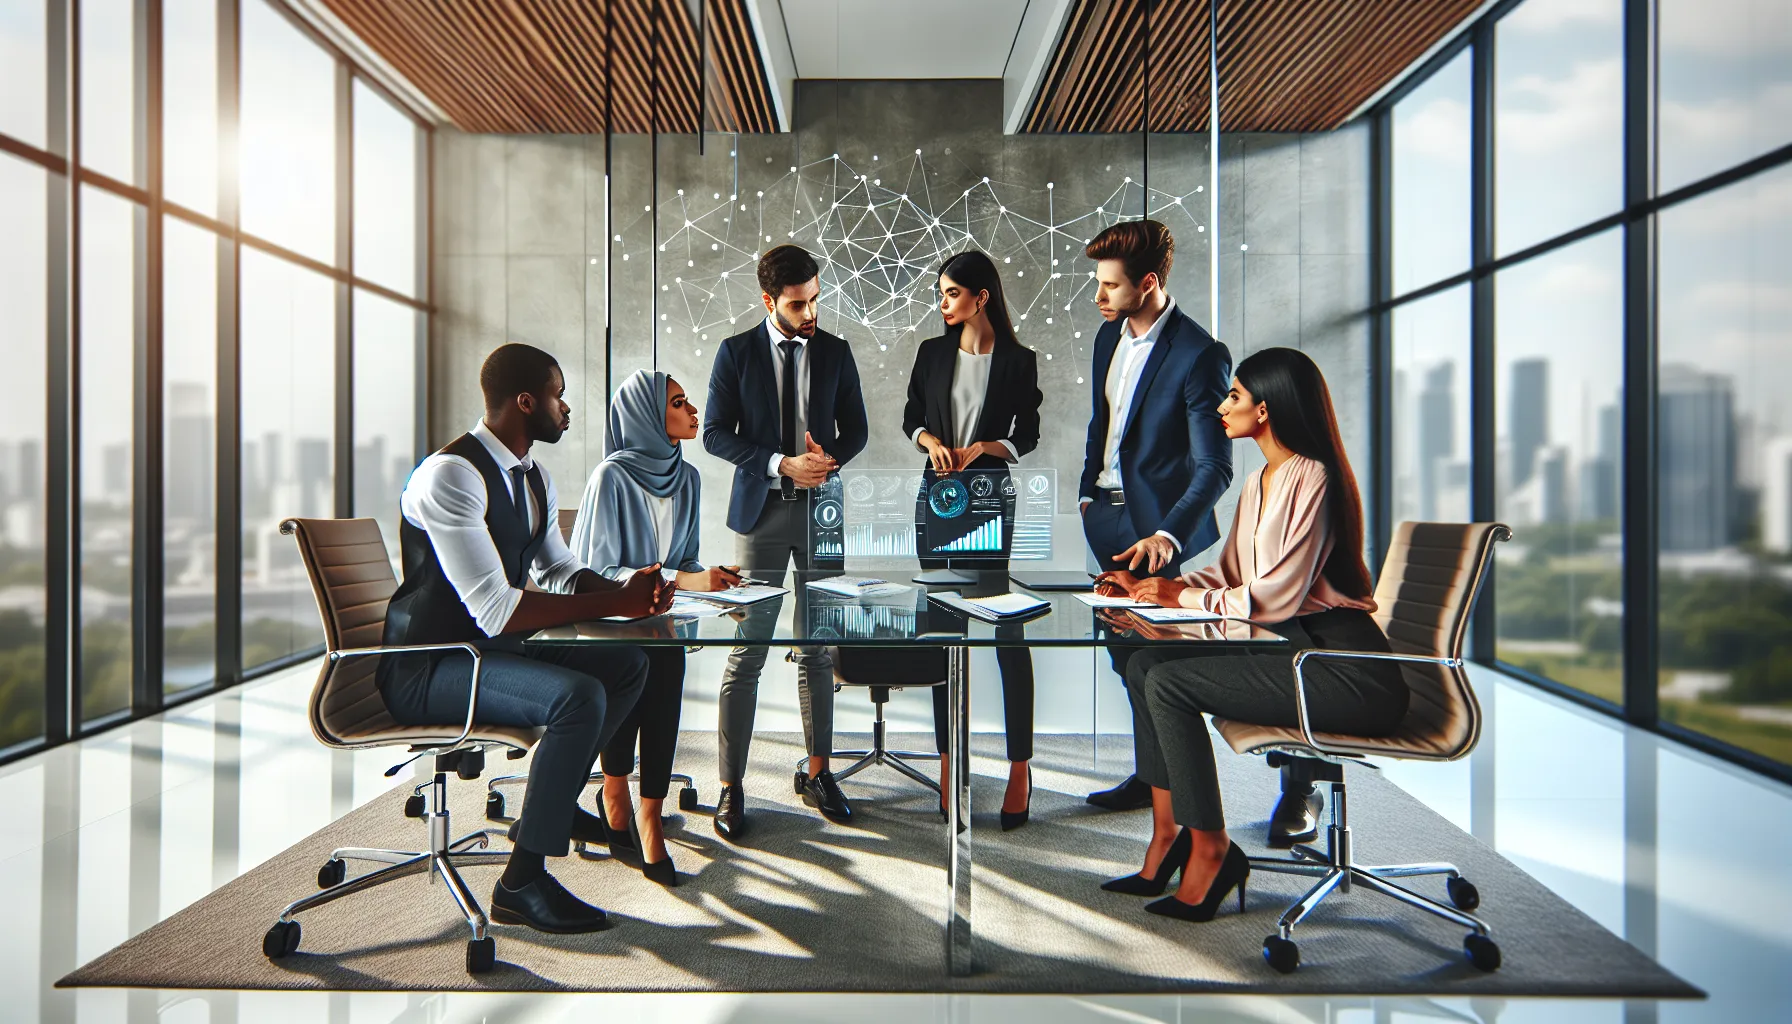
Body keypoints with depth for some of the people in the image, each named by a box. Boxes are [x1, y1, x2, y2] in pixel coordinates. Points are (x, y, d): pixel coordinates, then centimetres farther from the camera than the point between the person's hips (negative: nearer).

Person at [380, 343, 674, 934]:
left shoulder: (534, 479, 8)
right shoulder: (451, 476, -23)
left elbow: (560, 572, 19)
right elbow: (495, 611, -29)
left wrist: (625, 590, -3)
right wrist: (616, 603, -24)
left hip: (491, 650, 9)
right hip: (427, 670, -9)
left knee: (627, 665, 7)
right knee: (579, 696, -29)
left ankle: (554, 803, 22)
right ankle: (522, 882, -15)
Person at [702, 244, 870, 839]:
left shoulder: (835, 353, 7)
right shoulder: (736, 353, 1)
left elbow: (855, 430, 11)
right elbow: (716, 434, -3)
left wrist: (828, 461, -10)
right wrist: (781, 465, -15)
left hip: (822, 509, 2)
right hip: (761, 512, -2)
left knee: (818, 647, 9)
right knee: (747, 650, -2)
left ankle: (817, 773, 22)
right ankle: (731, 787, 7)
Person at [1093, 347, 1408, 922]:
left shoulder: (1313, 480, -14)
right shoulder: (1260, 483, 16)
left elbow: (1279, 595, -21)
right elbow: (1228, 574, 18)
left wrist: (1184, 597, -13)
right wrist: (1149, 588, 7)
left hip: (1343, 670, -9)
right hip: (1293, 649, 9)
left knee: (1169, 682, -20)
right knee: (1144, 666, -3)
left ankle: (1210, 850, -7)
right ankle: (1166, 838, 1)